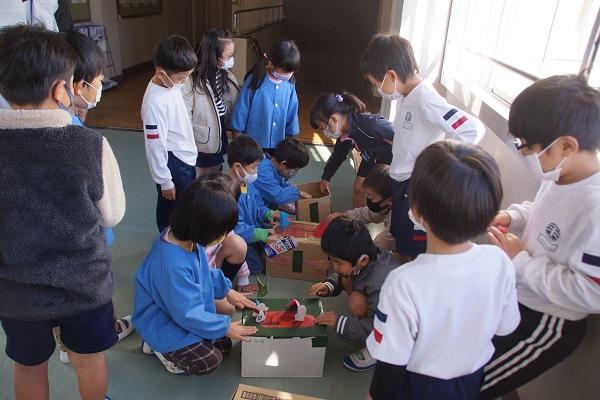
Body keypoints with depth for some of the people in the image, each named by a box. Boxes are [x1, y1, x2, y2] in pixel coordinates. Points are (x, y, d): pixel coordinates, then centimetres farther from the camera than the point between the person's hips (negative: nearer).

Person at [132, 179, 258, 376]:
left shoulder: (185, 237, -13)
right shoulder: (172, 265, -40)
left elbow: (205, 271, 9)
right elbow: (188, 314, -29)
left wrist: (227, 290, 4)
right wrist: (225, 327, -18)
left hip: (187, 310, 9)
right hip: (164, 323, -9)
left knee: (224, 345, 10)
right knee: (209, 361, -15)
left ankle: (163, 343, 17)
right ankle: (160, 347, 7)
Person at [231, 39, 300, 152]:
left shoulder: (289, 84, -5)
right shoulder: (255, 81, -16)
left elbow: (292, 113, 5)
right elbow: (241, 111, -9)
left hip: (278, 144, 4)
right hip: (253, 143, -3)